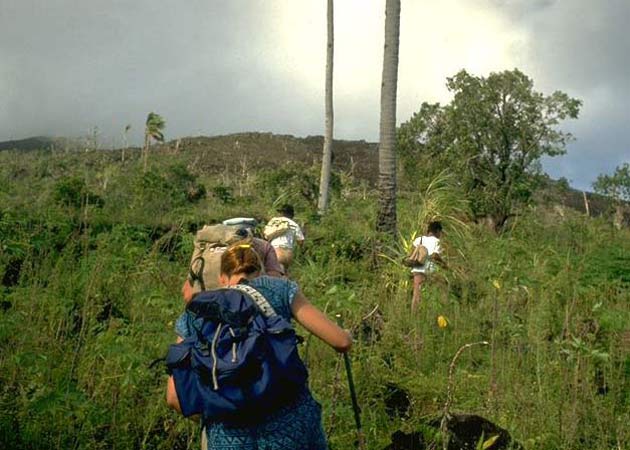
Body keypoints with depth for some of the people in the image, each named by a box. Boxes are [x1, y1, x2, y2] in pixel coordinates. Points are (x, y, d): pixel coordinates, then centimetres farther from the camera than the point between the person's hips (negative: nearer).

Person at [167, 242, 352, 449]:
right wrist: (345, 336, 30)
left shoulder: (195, 316, 15)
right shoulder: (280, 289, 10)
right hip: (289, 420, -1)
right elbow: (341, 341, 7)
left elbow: (174, 397, 10)